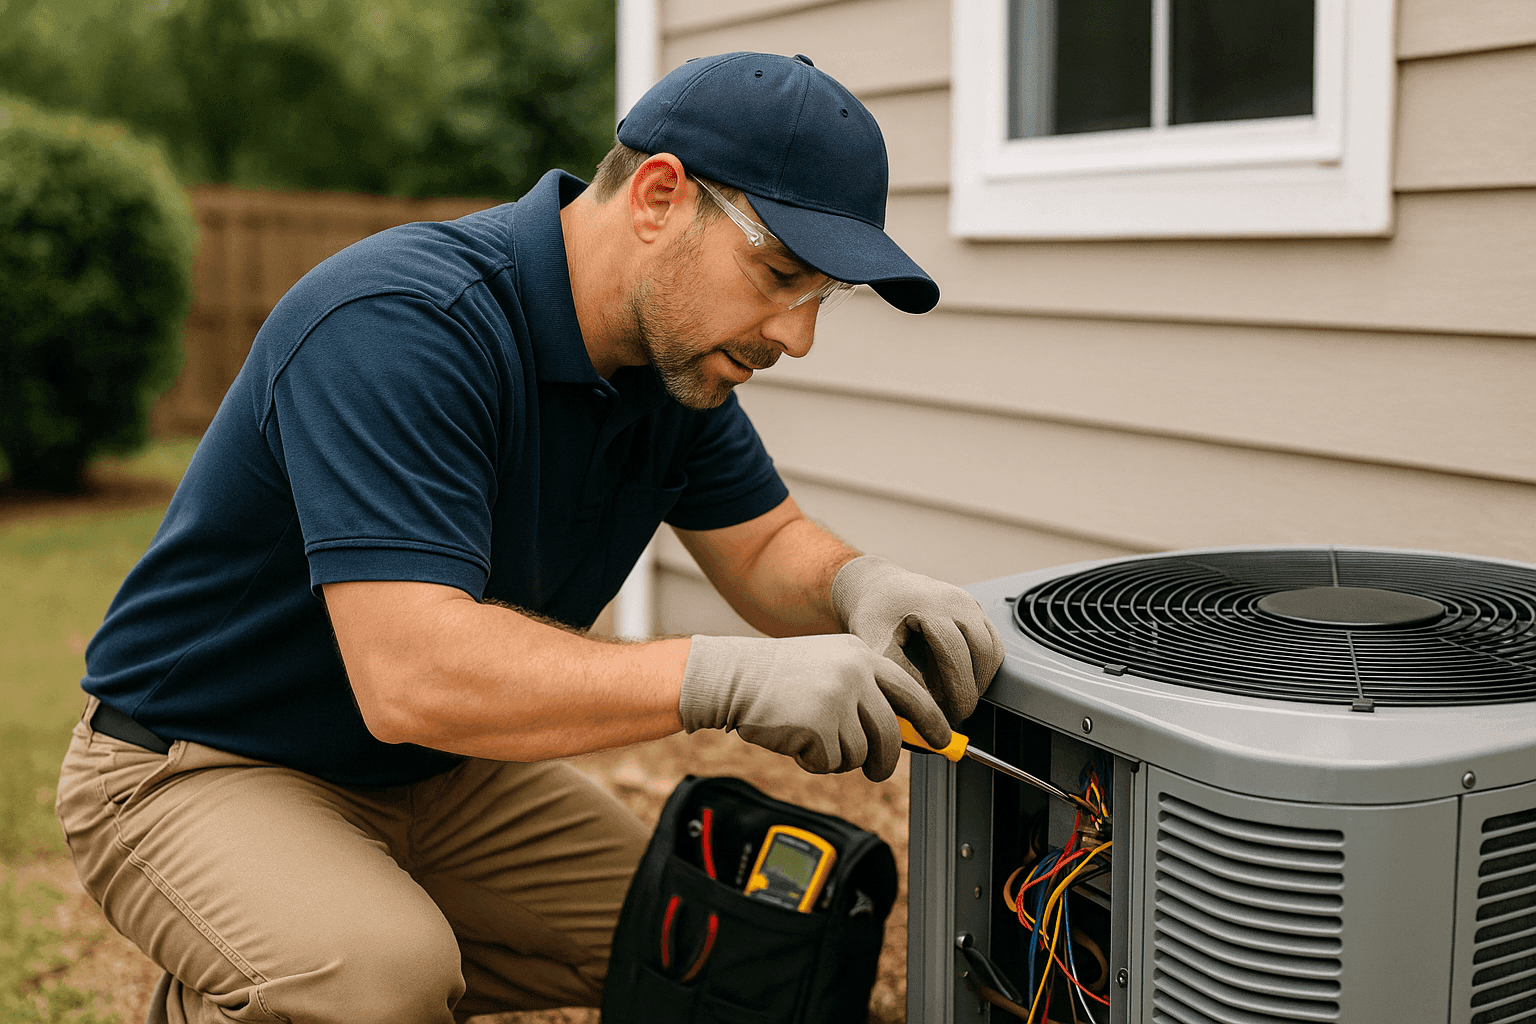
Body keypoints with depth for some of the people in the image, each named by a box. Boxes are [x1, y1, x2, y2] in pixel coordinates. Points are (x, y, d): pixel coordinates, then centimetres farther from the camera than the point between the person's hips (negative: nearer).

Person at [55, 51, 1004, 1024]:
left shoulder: (676, 347, -4)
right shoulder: (400, 325, -31)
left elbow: (765, 546, 4)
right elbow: (410, 675, -39)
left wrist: (861, 585, -20)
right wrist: (726, 676, -45)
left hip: (443, 772, 8)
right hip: (204, 764, -7)